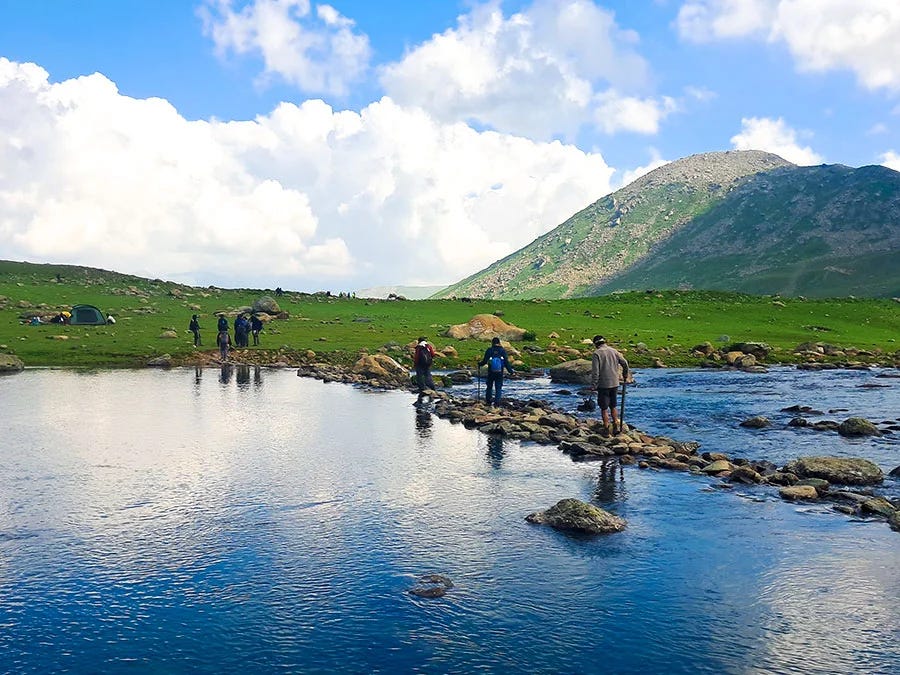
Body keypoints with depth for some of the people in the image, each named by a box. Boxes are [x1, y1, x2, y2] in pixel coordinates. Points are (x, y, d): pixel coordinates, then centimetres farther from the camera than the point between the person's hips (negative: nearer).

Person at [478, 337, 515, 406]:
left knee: (489, 386, 16)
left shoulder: (489, 350, -5)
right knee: (498, 388, 7)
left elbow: (484, 361, -6)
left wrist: (479, 364, 14)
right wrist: (511, 371, 3)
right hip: (500, 372, 0)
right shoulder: (502, 351, -3)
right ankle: (497, 401, 0)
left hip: (491, 372, 0)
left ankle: (488, 400, 22)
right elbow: (506, 362, -5)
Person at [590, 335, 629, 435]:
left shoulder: (597, 353, -10)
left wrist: (593, 385, -11)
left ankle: (607, 429, 7)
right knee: (613, 406, 19)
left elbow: (595, 371, -15)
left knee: (604, 408, 4)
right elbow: (625, 363, 8)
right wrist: (625, 375, 25)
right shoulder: (613, 351, 6)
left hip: (603, 385, -5)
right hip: (615, 384, 5)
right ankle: (616, 426, 19)